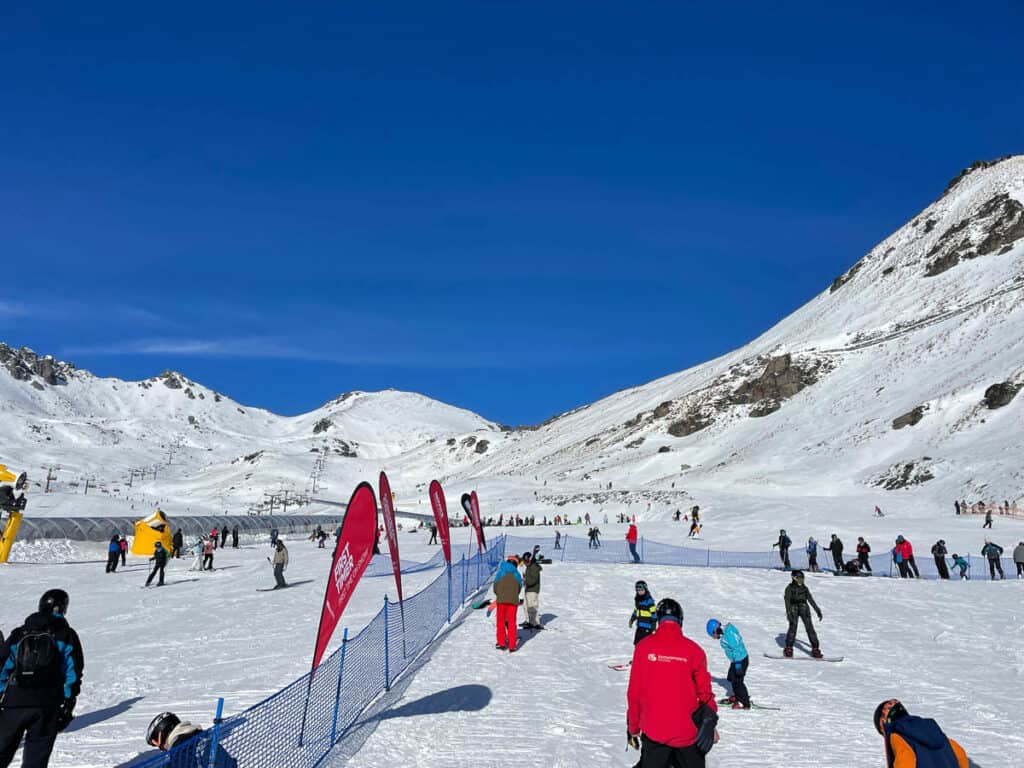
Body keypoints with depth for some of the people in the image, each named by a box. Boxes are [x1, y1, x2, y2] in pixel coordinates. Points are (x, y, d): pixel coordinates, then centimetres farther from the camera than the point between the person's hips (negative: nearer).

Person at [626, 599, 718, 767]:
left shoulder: (643, 647, -7)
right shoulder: (694, 650, -8)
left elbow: (634, 692, -3)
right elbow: (704, 692, 0)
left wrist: (633, 727, 7)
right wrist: (711, 723, 14)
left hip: (653, 733, 0)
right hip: (688, 733, 0)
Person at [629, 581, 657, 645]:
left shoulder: (649, 600, -14)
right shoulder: (637, 599, 11)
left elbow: (654, 613, -14)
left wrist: (654, 624, -15)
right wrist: (632, 619, 23)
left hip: (647, 626, -8)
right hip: (640, 625, 8)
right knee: (636, 642, 12)